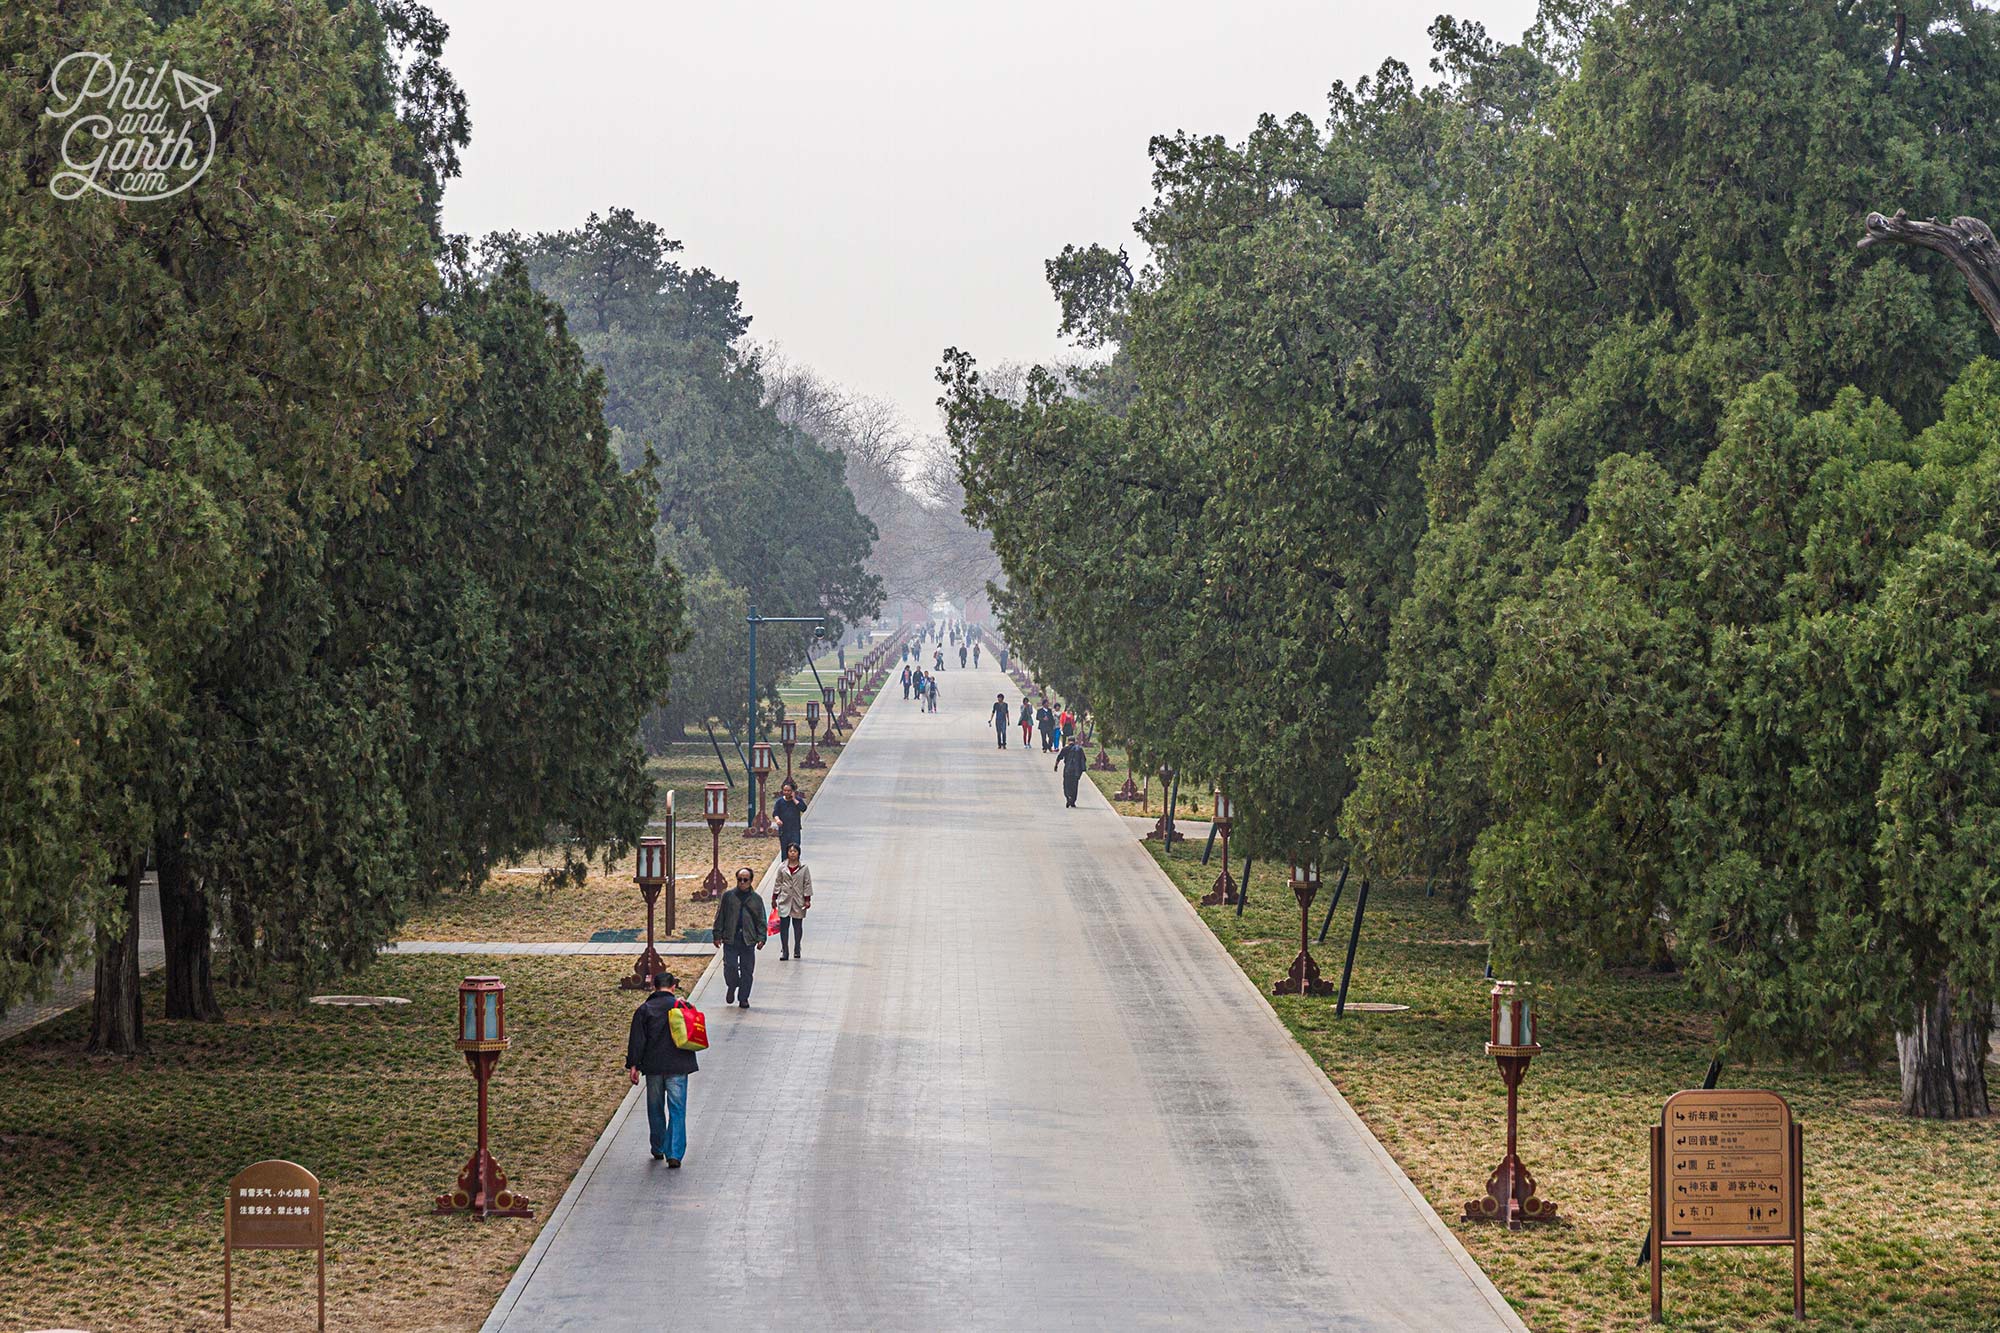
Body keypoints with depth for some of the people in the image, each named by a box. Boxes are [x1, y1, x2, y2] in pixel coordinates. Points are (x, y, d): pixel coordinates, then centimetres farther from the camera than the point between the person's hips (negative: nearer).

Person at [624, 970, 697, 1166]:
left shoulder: (644, 1010, -2)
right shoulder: (683, 1007, -1)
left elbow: (636, 1041, -5)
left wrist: (633, 1065, -3)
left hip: (653, 1067, 1)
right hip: (678, 1068, -1)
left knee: (655, 1109, 17)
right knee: (677, 1110, 0)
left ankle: (658, 1149, 28)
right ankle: (674, 1153, -9)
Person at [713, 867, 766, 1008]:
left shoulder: (756, 899, 8)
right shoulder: (728, 896, 4)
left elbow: (762, 921, 10)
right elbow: (720, 917, 7)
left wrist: (761, 938, -1)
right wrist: (718, 936, 2)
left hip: (748, 940, 1)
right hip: (730, 939, -1)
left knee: (747, 970, 3)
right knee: (730, 966, -10)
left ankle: (743, 999, 14)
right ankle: (732, 987, 20)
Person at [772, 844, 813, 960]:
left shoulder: (803, 868, -2)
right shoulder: (782, 868, 2)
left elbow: (807, 884, 1)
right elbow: (778, 883, 8)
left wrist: (807, 900, -3)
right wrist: (774, 898, 8)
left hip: (798, 902, -1)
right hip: (785, 901, 1)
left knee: (797, 926, 8)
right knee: (783, 926, -4)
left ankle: (797, 950, 22)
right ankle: (784, 952, 1)